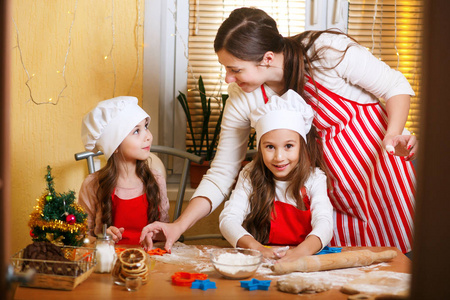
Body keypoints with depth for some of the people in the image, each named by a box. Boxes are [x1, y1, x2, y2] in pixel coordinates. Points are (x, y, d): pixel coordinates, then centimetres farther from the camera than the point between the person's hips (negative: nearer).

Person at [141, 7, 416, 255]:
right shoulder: (241, 99, -13)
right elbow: (221, 174, -7)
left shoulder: (328, 52, -25)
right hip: (329, 171, 3)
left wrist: (392, 136, -32)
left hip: (374, 150, -3)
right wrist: (179, 226, -18)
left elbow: (396, 87, -13)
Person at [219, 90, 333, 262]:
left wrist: (302, 251, -41)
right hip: (261, 261, 1)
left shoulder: (314, 178, -4)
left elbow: (324, 222, -19)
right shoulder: (250, 176, 0)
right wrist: (256, 248, -31)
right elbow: (228, 218, -11)